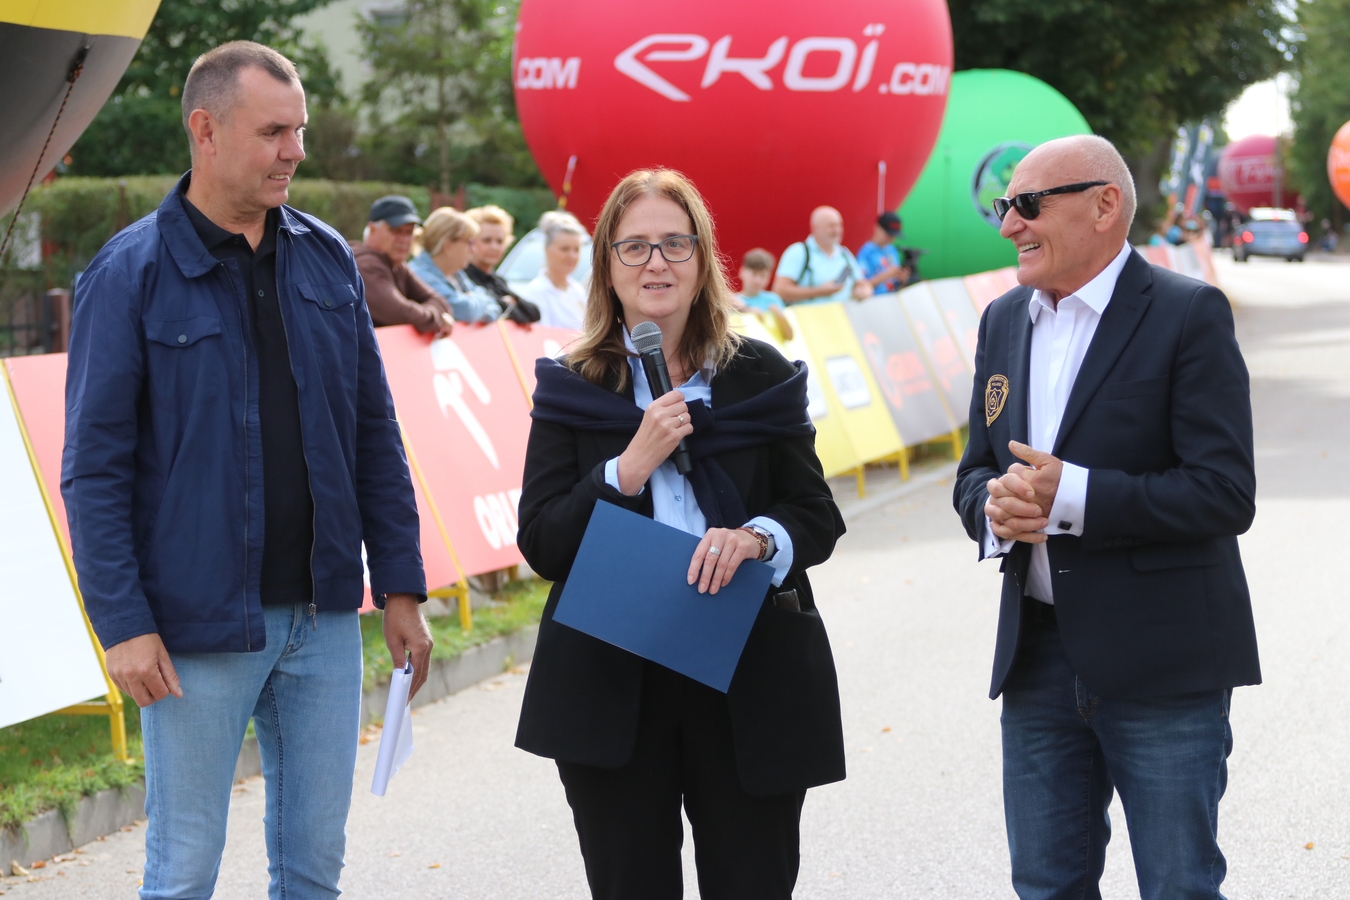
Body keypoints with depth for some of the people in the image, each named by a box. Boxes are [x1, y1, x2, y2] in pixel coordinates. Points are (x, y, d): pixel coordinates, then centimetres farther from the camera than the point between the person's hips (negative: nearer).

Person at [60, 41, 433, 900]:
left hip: (324, 617, 5)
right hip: (199, 629, -4)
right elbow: (94, 468, -8)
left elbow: (375, 434, 11)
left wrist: (401, 587, 8)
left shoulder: (328, 259, 7)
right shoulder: (132, 273, -8)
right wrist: (123, 623, -13)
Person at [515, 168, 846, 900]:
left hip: (751, 682, 0)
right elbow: (540, 544, -3)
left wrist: (759, 538, -17)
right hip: (612, 688, 0)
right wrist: (629, 467, -16)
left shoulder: (761, 378, 5)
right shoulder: (571, 390, 4)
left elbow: (819, 519, 5)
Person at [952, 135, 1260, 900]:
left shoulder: (1188, 314, -9)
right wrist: (994, 504, -9)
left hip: (1161, 662, -6)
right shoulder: (1004, 322, 12)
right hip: (1038, 656, 6)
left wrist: (1070, 495, -22)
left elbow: (1226, 492, -16)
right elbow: (976, 472, 16)